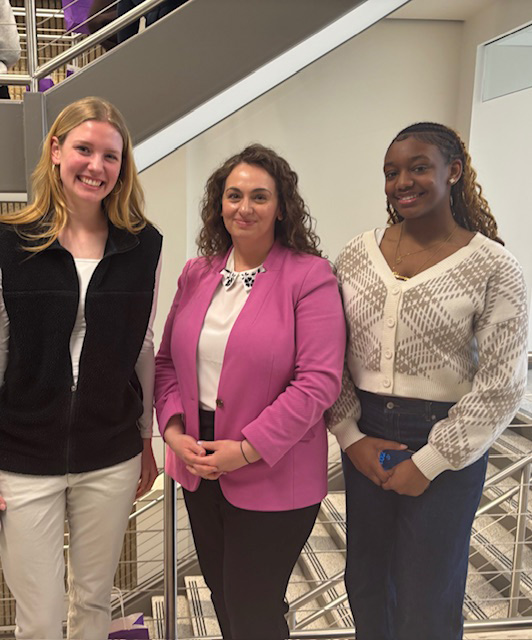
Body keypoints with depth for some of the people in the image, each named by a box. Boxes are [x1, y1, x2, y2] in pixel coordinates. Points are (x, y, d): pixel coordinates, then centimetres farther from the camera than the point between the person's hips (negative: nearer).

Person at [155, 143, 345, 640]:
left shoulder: (309, 276, -12)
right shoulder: (196, 273, 5)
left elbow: (319, 381, -18)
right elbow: (167, 361, 9)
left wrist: (248, 449, -19)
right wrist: (174, 429, -6)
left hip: (272, 478, -5)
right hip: (198, 468, 6)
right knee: (222, 599, 23)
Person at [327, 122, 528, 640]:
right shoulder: (357, 254, 1)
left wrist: (429, 462, -11)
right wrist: (350, 436, -4)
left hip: (443, 445, -3)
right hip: (365, 437, 4)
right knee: (366, 582, 19)